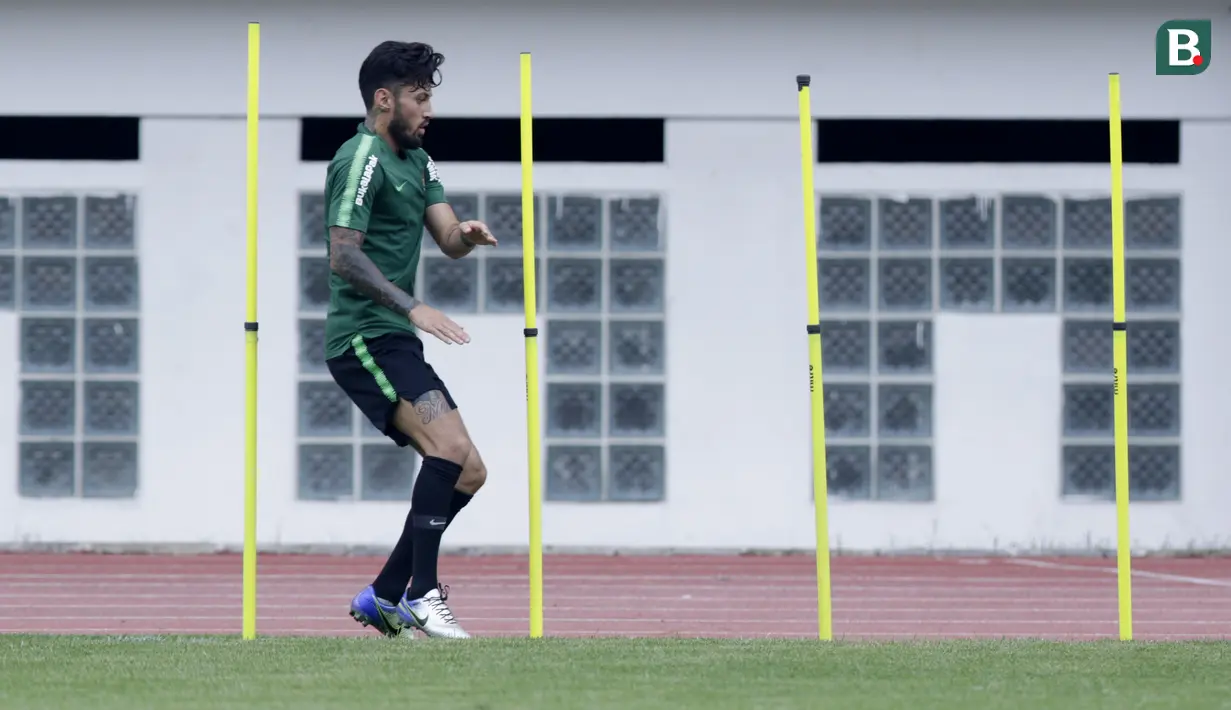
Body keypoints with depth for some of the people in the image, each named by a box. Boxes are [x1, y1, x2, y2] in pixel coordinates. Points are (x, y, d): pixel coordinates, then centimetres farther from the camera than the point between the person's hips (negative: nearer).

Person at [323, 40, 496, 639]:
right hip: (364, 338, -10)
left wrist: (467, 234, -11)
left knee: (468, 472, 7)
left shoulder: (416, 161, 19)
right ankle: (421, 595, -23)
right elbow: (345, 256, -19)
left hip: (395, 342, 10)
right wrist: (412, 308, -26)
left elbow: (448, 240, 13)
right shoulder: (362, 159, -10)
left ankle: (384, 596, 11)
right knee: (450, 447, -25)